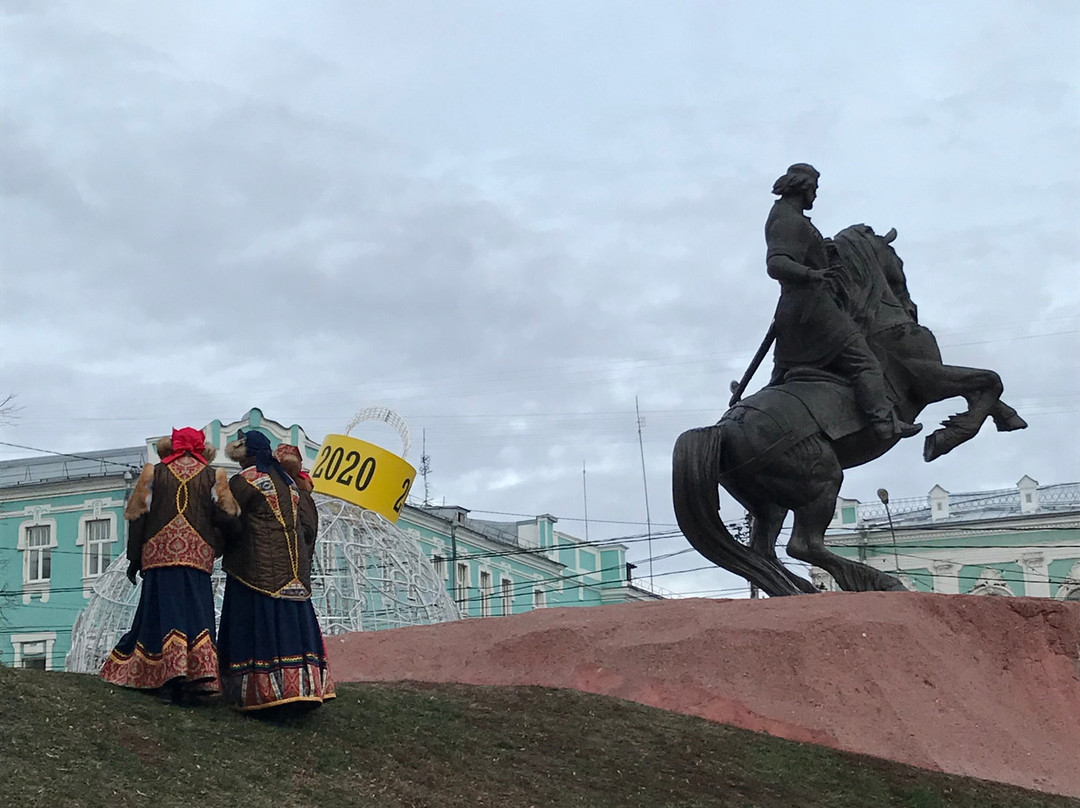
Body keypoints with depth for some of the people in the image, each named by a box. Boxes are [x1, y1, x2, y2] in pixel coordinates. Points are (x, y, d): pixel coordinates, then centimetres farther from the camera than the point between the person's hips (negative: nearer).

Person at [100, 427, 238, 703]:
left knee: (164, 613, -1)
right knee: (196, 615, 1)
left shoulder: (153, 473, 9)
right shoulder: (213, 476, 8)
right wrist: (217, 545, 18)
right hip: (198, 556, 0)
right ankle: (200, 673, -12)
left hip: (159, 555, 0)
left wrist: (134, 559, 12)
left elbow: (137, 516, 7)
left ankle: (170, 679, -12)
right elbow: (227, 516, -1)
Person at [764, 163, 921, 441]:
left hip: (790, 312, 11)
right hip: (812, 306, -11)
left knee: (782, 376, 19)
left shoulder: (780, 215, 18)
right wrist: (810, 274, -44)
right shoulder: (789, 221, -13)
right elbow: (775, 264, -28)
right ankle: (885, 421, -21)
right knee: (863, 362, -12)